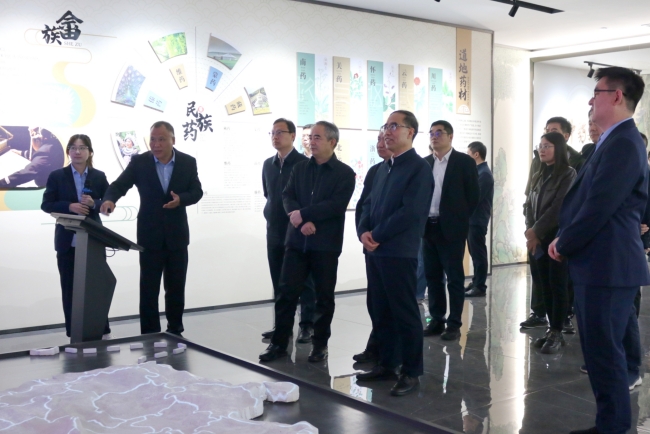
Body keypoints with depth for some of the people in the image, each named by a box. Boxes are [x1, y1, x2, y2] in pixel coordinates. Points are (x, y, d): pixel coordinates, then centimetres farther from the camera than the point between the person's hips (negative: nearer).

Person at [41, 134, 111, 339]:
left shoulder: (99, 176, 5)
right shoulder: (57, 176, 3)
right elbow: (46, 204, 0)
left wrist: (95, 204, -15)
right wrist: (69, 206, -16)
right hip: (67, 240, 0)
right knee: (69, 287, 5)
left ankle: (102, 329, 15)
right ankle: (73, 332, 15)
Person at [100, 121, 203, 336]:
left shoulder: (188, 162, -1)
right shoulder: (139, 162, -4)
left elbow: (196, 192, 2)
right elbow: (119, 185, -10)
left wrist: (181, 199, -19)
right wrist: (110, 199, -32)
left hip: (177, 235, 1)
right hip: (150, 235, -1)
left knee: (176, 287, 10)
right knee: (148, 288, 3)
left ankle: (175, 331, 23)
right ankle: (149, 334, 11)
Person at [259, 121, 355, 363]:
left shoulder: (344, 173, 0)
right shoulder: (299, 168, 13)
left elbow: (337, 205, -13)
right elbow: (287, 197, 3)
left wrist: (303, 214, -15)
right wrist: (302, 222, -14)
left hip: (326, 243, -3)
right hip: (297, 240, 3)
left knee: (324, 296, 6)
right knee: (287, 292, 2)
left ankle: (320, 344, 18)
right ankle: (279, 342, 11)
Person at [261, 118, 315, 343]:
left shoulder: (304, 163, -8)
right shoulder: (268, 164, 11)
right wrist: (270, 215, 15)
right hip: (274, 232, 6)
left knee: (303, 280, 2)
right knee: (278, 281, 10)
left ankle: (307, 325, 8)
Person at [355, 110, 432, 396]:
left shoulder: (419, 168, -8)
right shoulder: (383, 168, 18)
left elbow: (410, 212, -18)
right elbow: (369, 204, 17)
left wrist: (377, 236, -14)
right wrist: (363, 232, -2)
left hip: (399, 252, -8)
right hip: (374, 251, 8)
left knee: (405, 313, 0)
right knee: (381, 312, 13)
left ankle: (412, 372, 9)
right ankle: (387, 364, 25)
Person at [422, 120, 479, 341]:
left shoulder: (464, 162, -4)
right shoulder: (425, 163, 10)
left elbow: (473, 196, -4)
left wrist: (458, 220, -3)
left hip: (451, 229, -5)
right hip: (428, 227, 5)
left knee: (454, 277, 1)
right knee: (432, 277, 10)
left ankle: (454, 324, 7)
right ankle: (437, 320, 19)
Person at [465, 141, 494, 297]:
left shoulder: (484, 173, -16)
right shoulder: (478, 171, 14)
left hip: (477, 220, -9)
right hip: (473, 219, 9)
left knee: (478, 253, -3)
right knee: (475, 253, 14)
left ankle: (480, 286, 3)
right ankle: (476, 282, 22)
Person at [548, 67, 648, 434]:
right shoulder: (614, 141, 17)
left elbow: (599, 207, -21)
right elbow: (584, 198, 18)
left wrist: (563, 245, -8)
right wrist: (563, 239, 7)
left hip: (607, 265, -10)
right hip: (602, 263, 10)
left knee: (604, 351, -2)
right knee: (601, 348, 17)